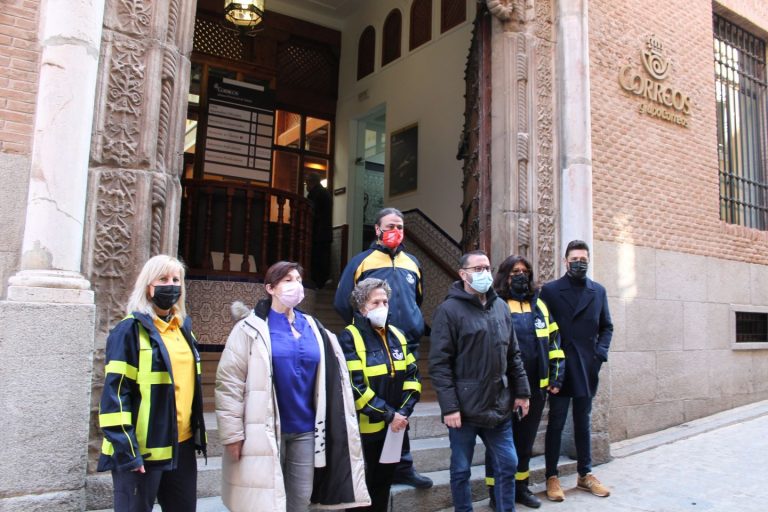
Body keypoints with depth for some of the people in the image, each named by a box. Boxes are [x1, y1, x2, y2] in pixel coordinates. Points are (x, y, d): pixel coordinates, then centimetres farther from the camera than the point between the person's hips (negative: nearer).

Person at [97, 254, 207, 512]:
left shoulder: (183, 328, 12)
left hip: (182, 445, 7)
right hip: (141, 450, -7)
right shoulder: (130, 330, -9)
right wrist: (126, 450, -18)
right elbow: (115, 392, -14)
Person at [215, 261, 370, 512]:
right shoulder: (252, 329, -7)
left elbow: (332, 380, 13)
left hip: (305, 429, 5)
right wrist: (232, 433, -13)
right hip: (265, 431, -4)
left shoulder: (313, 328, 9)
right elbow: (229, 383, -10)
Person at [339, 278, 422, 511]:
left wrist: (404, 411, -7)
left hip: (393, 428, 6)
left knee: (383, 485, 19)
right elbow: (354, 387, -21)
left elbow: (413, 376, 7)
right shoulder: (350, 338, -13)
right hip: (364, 429, -6)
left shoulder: (397, 336, 8)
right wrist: (389, 415, -18)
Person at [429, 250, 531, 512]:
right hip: (465, 408, -5)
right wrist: (449, 407, -16)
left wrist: (521, 391, 11)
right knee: (461, 470, 9)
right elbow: (439, 363, -13)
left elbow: (513, 355, 15)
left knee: (507, 465, 13)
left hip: (499, 406, 5)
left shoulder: (501, 307, 9)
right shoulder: (449, 310, -9)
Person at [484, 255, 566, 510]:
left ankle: (521, 487, 33)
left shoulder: (539, 305, 11)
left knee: (525, 440, 17)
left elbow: (553, 340, 13)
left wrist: (556, 375, 6)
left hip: (535, 387, 5)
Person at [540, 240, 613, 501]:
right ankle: (552, 477, 15)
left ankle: (585, 474, 27)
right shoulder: (550, 290, -3)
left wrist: (601, 352, -3)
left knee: (583, 423, 15)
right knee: (556, 423, 5)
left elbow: (606, 327, 12)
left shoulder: (598, 291, 8)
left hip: (587, 369, 3)